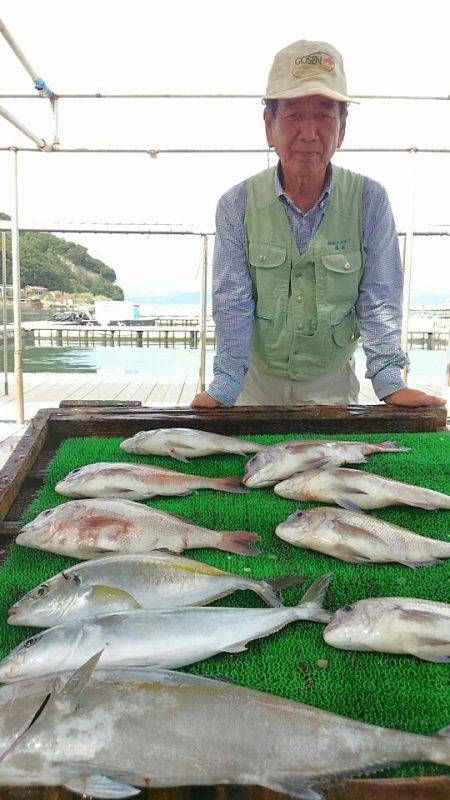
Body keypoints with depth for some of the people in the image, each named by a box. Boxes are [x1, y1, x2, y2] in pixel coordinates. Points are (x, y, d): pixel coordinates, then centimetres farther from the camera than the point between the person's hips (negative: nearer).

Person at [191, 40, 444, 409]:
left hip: (331, 384, 1)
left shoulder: (371, 201, -10)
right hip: (257, 382, 0)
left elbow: (378, 300, -9)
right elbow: (233, 305, -13)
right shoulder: (236, 205, -11)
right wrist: (224, 387, -21)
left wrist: (390, 383, -17)